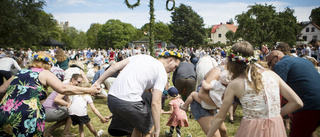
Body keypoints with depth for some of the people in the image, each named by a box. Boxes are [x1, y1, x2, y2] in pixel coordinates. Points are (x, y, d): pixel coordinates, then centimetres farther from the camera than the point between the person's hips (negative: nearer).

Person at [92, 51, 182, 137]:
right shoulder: (162, 73, 1)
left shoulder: (142, 56, 19)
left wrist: (98, 82, 18)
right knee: (147, 128, 18)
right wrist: (157, 130, -4)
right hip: (129, 102, -7)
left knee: (138, 125, 26)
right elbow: (155, 103, -8)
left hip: (111, 98, 7)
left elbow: (115, 66, 13)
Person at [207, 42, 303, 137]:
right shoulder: (272, 74, 3)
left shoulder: (235, 84, -5)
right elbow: (297, 103, 3)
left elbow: (220, 117, 1)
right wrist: (276, 114, 12)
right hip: (277, 129, 4)